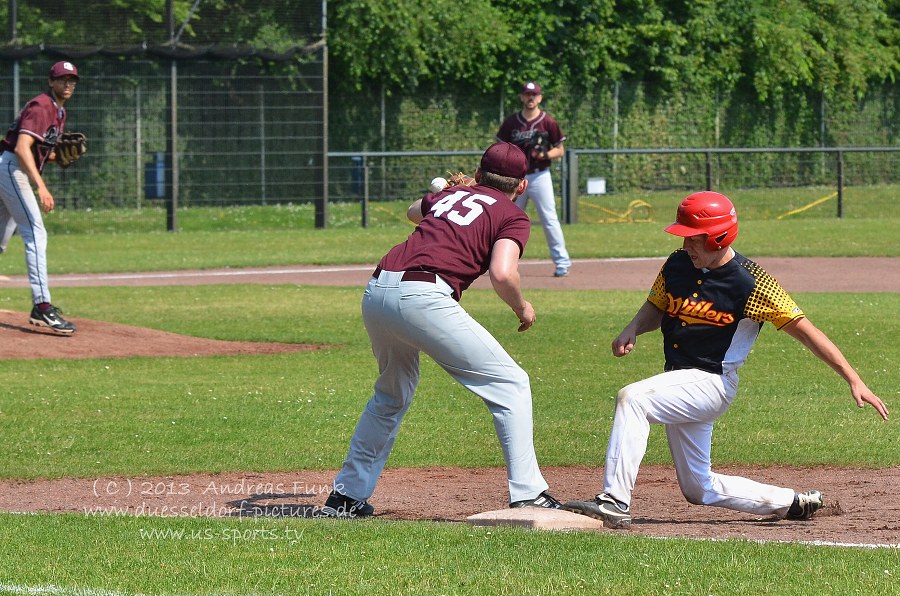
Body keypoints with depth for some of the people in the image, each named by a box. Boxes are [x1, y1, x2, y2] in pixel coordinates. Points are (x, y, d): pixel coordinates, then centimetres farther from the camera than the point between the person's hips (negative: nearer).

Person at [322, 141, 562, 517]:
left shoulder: (450, 195, 28)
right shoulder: (512, 216, 10)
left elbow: (413, 212, 51)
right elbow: (502, 273, -8)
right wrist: (522, 308, 10)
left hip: (376, 292, 7)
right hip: (422, 298, -7)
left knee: (392, 394, 29)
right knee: (510, 384, 4)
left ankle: (347, 495, 31)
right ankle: (527, 494, -5)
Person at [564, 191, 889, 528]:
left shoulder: (751, 283, -15)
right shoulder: (677, 264, 2)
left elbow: (804, 330, -15)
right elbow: (656, 307, 19)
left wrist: (854, 380, -19)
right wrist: (633, 330, -6)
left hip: (712, 383, -8)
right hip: (682, 385, 8)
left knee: (632, 399, -30)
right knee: (700, 490, 15)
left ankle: (615, 504, -36)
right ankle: (793, 503, 29)